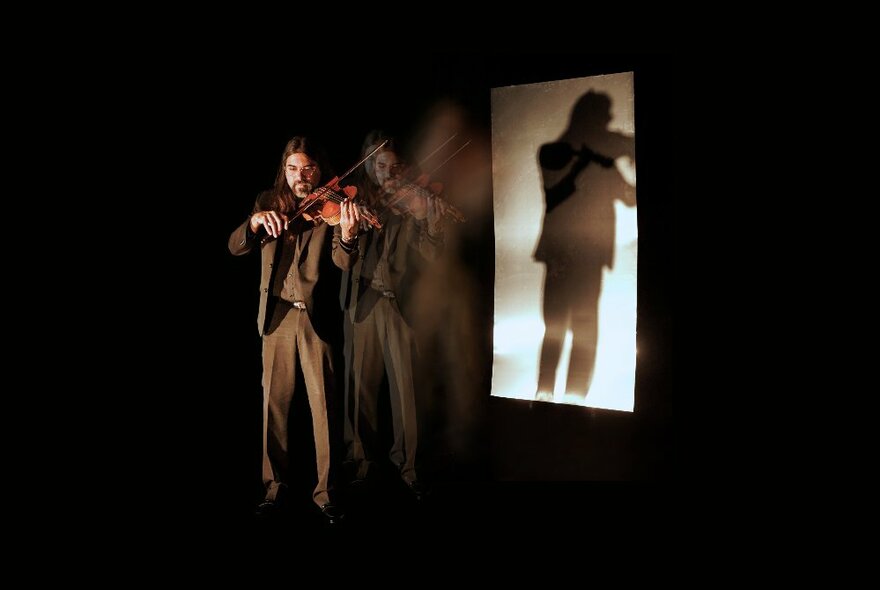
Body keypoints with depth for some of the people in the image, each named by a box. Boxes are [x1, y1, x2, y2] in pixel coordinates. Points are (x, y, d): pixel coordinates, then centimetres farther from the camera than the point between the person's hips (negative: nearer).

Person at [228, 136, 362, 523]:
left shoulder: (332, 208, -1)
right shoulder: (269, 202, 8)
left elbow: (343, 262, -15)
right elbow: (235, 247, 0)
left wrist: (346, 235, -36)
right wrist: (256, 221, -20)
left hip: (317, 317, -2)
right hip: (277, 315, 3)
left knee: (324, 403, -2)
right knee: (275, 402, 7)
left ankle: (324, 491, 9)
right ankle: (275, 483, 21)